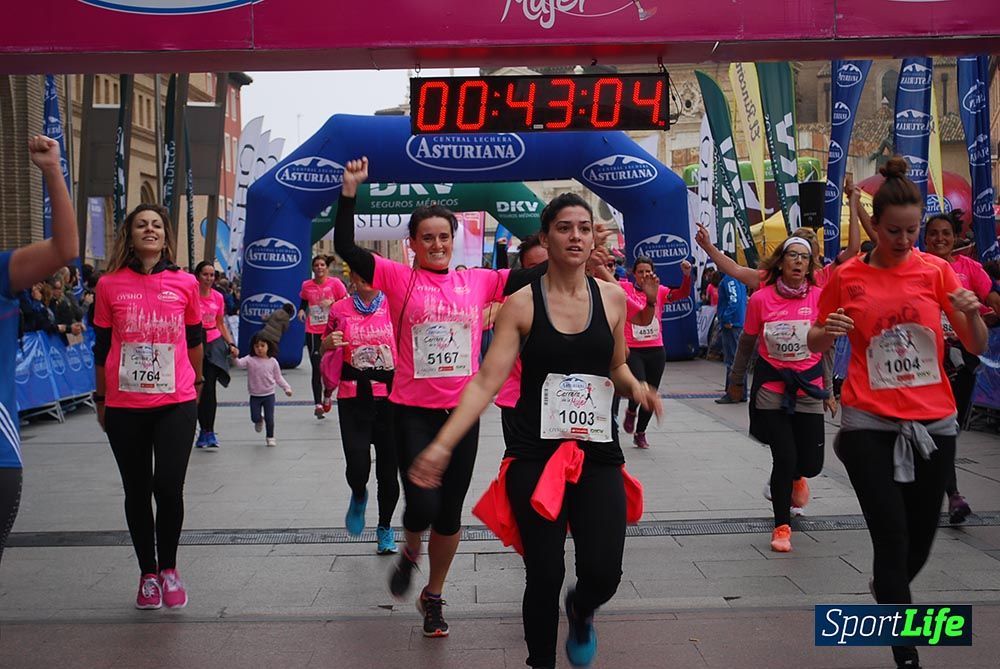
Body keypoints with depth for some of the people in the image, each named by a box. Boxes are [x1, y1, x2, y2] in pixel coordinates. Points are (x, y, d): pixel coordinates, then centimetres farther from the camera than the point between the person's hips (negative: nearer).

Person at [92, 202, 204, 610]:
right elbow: (101, 347, 8)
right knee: (137, 492, 9)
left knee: (169, 488, -8)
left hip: (176, 404, -1)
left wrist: (197, 383, 23)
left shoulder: (185, 284, 1)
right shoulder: (110, 285, 0)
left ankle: (169, 569, 16)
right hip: (124, 407, 1)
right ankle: (148, 574, 25)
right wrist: (101, 400, 12)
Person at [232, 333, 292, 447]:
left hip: (269, 395, 0)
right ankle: (259, 421, 38)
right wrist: (235, 357, -46)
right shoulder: (250, 360, -6)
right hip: (255, 395, 0)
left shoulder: (272, 361, -2)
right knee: (255, 418, 1)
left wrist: (287, 387, -1)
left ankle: (270, 437, 23)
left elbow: (278, 377, 6)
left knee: (269, 418, 3)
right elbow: (240, 364, -25)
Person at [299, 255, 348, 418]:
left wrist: (331, 303, -17)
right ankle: (318, 404, -6)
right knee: (317, 368, -5)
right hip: (313, 331, 0)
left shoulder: (334, 283, -3)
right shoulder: (306, 285, 3)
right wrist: (301, 310, -3)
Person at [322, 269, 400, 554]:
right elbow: (325, 350, 18)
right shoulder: (340, 310, 5)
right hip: (353, 398, 0)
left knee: (388, 469, 6)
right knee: (357, 468, -11)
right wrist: (330, 342, -4)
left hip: (389, 395, 0)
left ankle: (385, 528, 29)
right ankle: (358, 497, 27)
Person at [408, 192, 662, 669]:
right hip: (535, 455, -2)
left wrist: (636, 388, -3)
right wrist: (443, 444, -17)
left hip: (598, 454, 2)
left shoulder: (612, 299, 4)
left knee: (603, 573, -7)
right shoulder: (522, 303, -3)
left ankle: (580, 611, 32)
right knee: (544, 575, -1)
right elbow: (486, 381, -8)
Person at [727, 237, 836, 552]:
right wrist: (736, 380, 17)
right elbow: (747, 343, 7)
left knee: (811, 464, 2)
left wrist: (828, 390, 10)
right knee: (784, 458, -5)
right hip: (771, 387, -1)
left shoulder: (819, 297, -4)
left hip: (808, 386, 2)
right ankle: (782, 526, 16)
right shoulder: (760, 299, -7)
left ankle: (794, 477, 42)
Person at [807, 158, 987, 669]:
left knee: (920, 539, 13)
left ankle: (888, 591, 47)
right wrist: (828, 331, -13)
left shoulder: (936, 270, 1)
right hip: (869, 423, -2)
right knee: (892, 540, -4)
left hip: (933, 422, 2)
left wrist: (972, 314, -18)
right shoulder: (846, 277, -1)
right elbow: (816, 344, 10)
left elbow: (978, 347, 3)